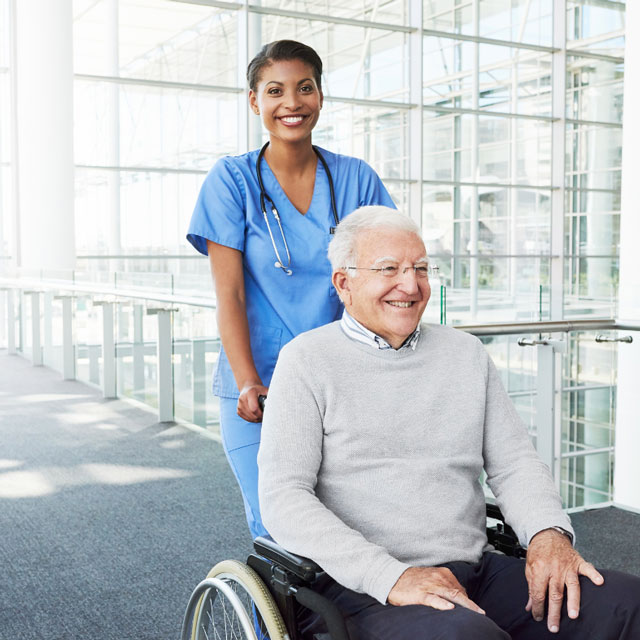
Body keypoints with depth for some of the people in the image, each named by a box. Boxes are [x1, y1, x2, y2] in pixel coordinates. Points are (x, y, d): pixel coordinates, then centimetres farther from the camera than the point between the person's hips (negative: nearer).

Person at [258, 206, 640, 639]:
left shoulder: (466, 352, 16)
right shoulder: (308, 361, 0)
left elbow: (514, 462, 15)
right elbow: (284, 498, -9)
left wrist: (549, 532, -8)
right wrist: (391, 577, -20)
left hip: (477, 573, 6)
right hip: (364, 588, -6)